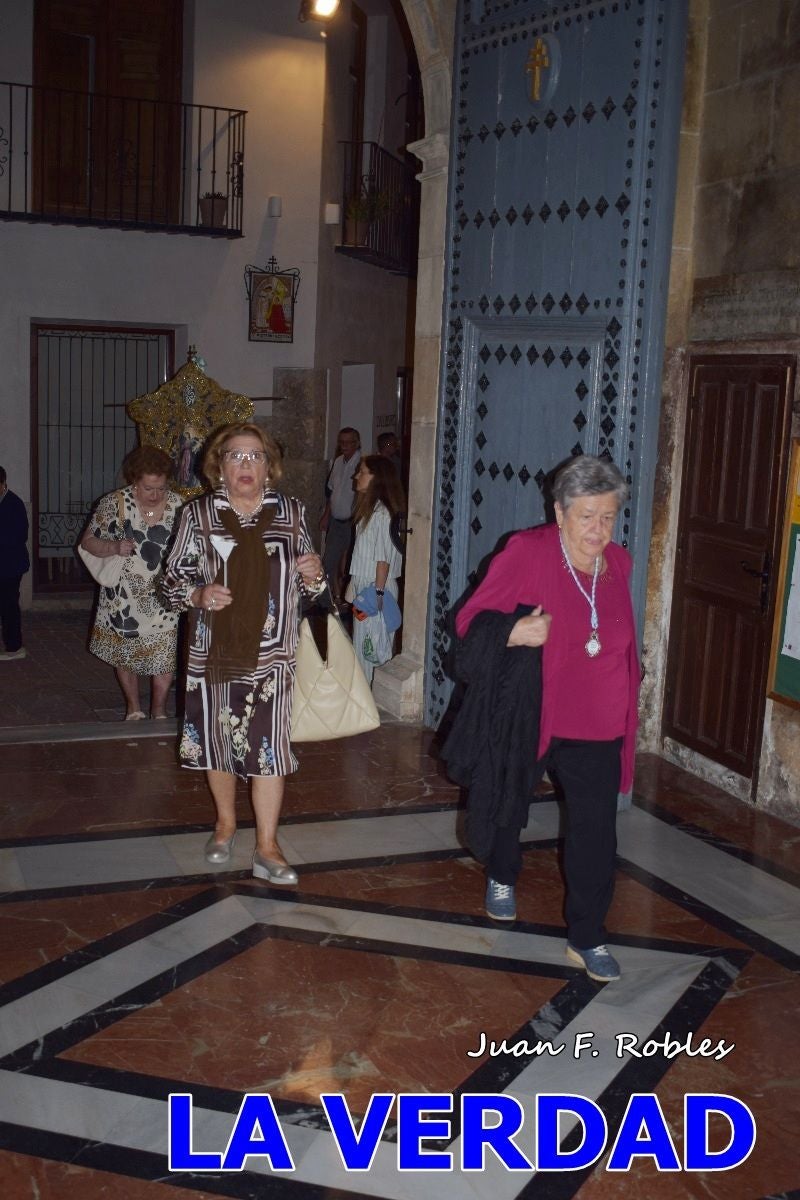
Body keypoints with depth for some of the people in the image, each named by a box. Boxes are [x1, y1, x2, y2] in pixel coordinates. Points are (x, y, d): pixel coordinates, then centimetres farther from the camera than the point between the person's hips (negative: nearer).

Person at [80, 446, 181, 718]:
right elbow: (88, 541, -4)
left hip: (164, 596, 0)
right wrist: (114, 547, -23)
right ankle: (134, 707, 35)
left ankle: (159, 710, 21)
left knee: (165, 654, 1)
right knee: (125, 654, 14)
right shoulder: (114, 504, -11)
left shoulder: (178, 504, -7)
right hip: (124, 597, 0)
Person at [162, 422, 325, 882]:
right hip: (214, 651, 1)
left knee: (269, 745, -3)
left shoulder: (292, 513, 3)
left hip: (272, 654, 0)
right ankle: (226, 824, 36)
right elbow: (174, 580, 3)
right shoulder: (199, 514, -1)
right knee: (218, 739, 13)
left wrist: (313, 576, -10)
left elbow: (308, 584, 13)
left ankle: (268, 847, 8)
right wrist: (200, 594, -18)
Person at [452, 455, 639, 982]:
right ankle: (502, 878, 51)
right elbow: (470, 619, -13)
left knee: (596, 830, -2)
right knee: (510, 804, 21)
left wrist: (627, 690, 16)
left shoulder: (617, 563, 1)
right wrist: (513, 633, -31)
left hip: (598, 726, 3)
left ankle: (587, 938, 13)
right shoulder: (528, 552, -16)